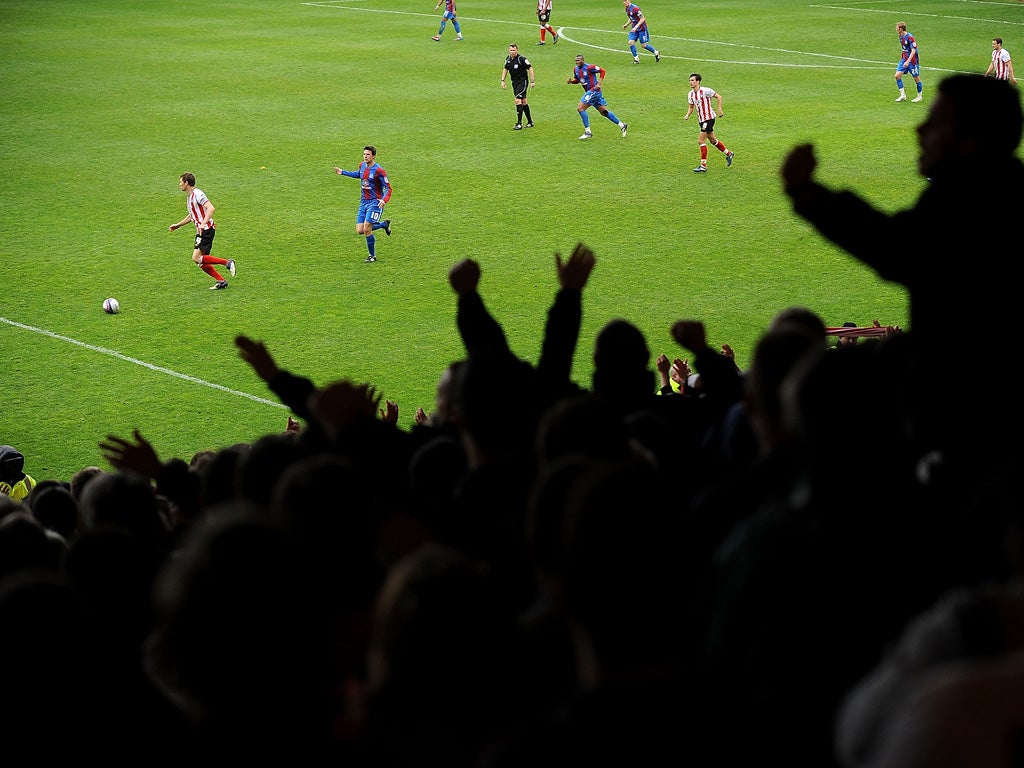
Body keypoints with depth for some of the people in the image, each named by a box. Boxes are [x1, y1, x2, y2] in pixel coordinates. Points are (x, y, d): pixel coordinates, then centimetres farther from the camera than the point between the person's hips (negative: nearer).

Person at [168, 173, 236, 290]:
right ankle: (221, 281, 8)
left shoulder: (197, 194, -13)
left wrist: (203, 223, -34)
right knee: (201, 262, 5)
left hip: (207, 229, -10)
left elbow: (211, 208, -25)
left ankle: (227, 262, -12)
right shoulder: (190, 196, 18)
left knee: (197, 258, -17)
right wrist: (177, 225, 32)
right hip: (201, 231, 10)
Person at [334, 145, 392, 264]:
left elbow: (388, 188, -15)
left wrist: (384, 200, -32)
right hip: (363, 202, 7)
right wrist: (343, 172, 27)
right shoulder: (362, 165, 5)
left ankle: (372, 256, 6)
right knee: (359, 231, 0)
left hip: (375, 202, -7)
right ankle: (384, 224, 25)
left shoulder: (379, 171, -17)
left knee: (366, 229, -14)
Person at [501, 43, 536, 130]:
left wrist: (532, 81, -16)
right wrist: (502, 80, 11)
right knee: (523, 102, 13)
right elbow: (505, 69, 18)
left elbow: (530, 68, -13)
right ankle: (530, 122, 23)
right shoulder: (508, 59, 3)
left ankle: (519, 124, -15)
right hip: (514, 82, 7)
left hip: (522, 81, -7)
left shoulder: (521, 59, -18)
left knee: (518, 101, -16)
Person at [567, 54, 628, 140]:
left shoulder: (589, 67, -16)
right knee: (604, 111, 13)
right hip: (589, 92, 9)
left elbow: (602, 70, -11)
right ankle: (622, 125, 21)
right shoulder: (576, 70, 8)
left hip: (594, 90, -9)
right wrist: (571, 81, 0)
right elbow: (576, 80, 22)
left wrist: (599, 83, -16)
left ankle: (587, 132, -8)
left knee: (580, 108, -14)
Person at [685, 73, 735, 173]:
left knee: (701, 141, -13)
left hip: (709, 118, -8)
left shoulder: (705, 91, -16)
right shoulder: (690, 94, 5)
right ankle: (728, 154, 38)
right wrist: (687, 115, -1)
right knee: (713, 140, 18)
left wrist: (719, 109, -14)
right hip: (701, 120, 8)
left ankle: (703, 166, -7)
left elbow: (718, 96, -7)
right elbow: (691, 107, 17)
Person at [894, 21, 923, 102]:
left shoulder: (910, 37, -20)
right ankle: (903, 95, 2)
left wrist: (908, 61, -31)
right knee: (897, 75, -5)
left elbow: (913, 51, -24)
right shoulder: (901, 37, 6)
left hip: (913, 60, -8)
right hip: (904, 59, 8)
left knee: (916, 78, 4)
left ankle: (920, 96, 20)